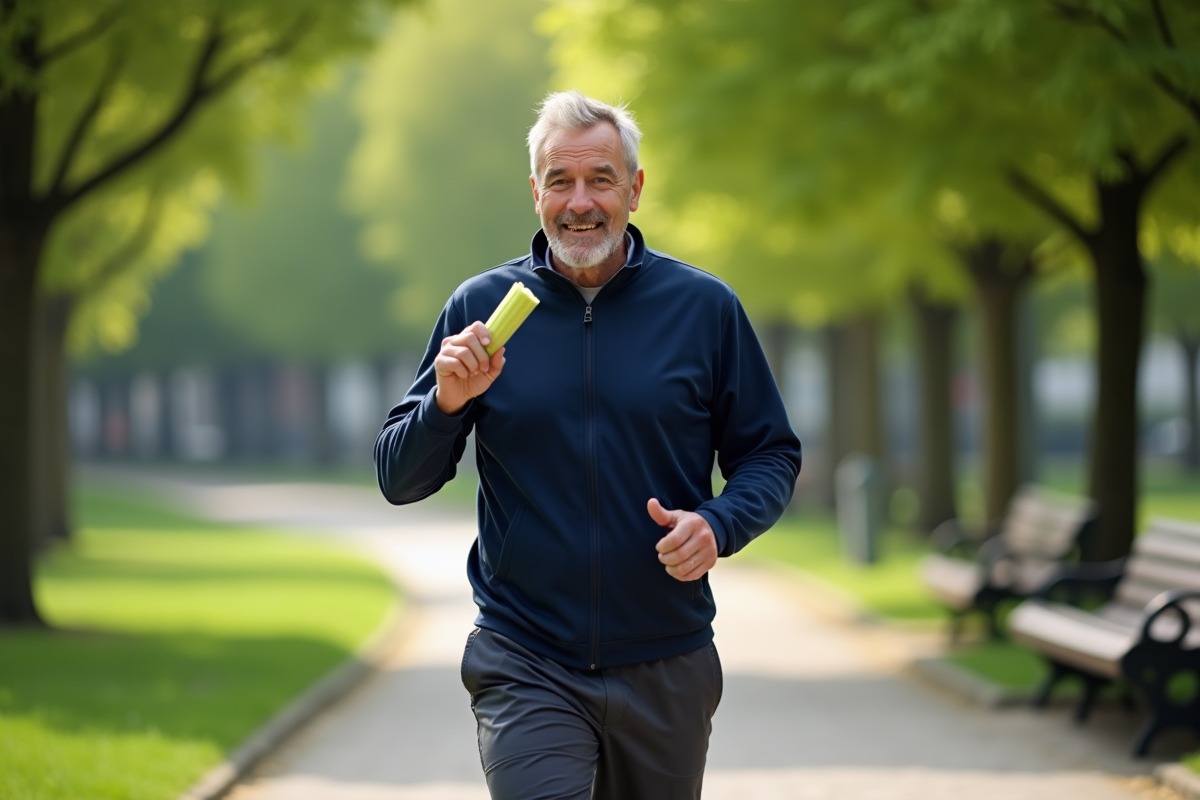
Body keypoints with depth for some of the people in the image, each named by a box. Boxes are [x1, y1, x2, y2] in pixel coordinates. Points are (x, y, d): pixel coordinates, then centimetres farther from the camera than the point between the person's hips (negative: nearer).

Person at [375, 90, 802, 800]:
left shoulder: (705, 307, 2)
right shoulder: (481, 307, 2)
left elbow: (771, 455, 7)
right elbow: (399, 481, 5)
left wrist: (718, 526, -13)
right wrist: (446, 403, -15)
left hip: (666, 669, 1)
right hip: (525, 668, -1)